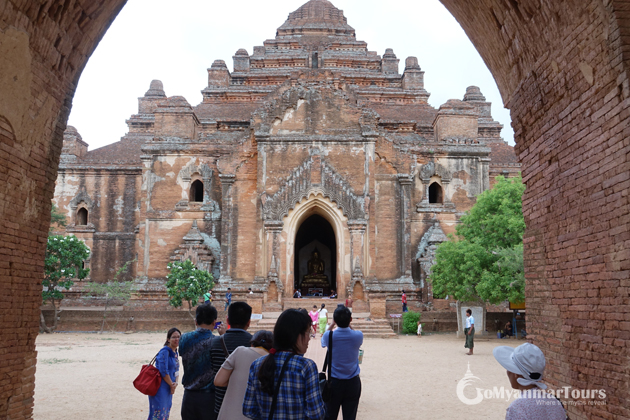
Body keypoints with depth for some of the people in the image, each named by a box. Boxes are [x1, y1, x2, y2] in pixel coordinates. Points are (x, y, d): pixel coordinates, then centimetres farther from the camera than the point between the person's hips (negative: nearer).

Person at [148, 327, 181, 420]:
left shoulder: (175, 353, 11)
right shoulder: (165, 351, -16)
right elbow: (163, 371, -20)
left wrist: (175, 383, -3)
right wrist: (172, 385, -10)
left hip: (168, 388, 9)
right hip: (160, 387, -9)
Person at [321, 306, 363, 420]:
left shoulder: (329, 335, -14)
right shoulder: (358, 336, -13)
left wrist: (332, 325, 14)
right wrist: (348, 324, 9)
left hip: (334, 382, 0)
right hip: (353, 383, 0)